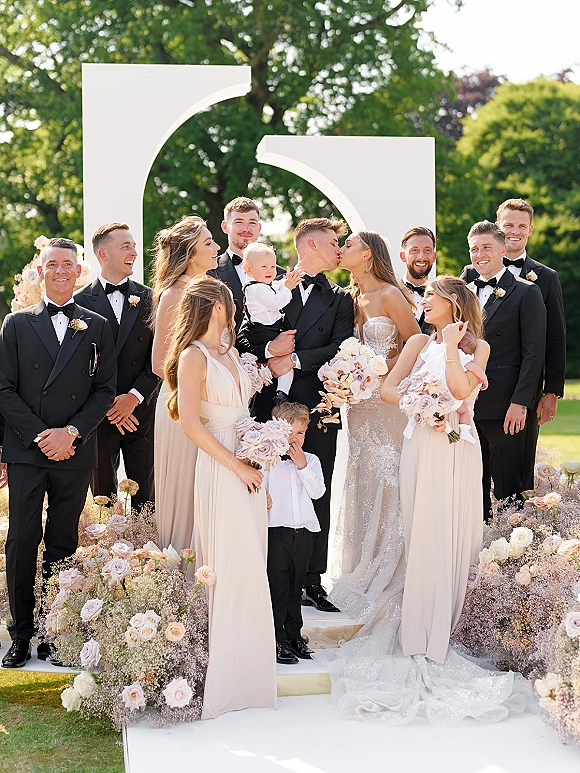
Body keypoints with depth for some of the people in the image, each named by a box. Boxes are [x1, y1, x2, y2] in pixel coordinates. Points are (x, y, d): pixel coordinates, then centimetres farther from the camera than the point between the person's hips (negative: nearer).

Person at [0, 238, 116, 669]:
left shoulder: (97, 327, 10)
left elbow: (105, 390, 4)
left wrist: (72, 432, -9)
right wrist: (40, 435, -9)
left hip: (75, 454, 0)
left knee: (63, 545, 5)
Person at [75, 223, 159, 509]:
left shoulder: (148, 299, 5)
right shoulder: (81, 301, 0)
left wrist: (134, 397, -10)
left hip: (141, 411, 1)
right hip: (99, 413, -1)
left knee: (145, 497, 5)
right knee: (102, 497, 9)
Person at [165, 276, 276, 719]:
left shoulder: (231, 354, 17)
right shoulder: (194, 356, -8)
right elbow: (190, 422, -17)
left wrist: (260, 476, 13)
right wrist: (237, 466, -15)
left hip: (248, 470, 8)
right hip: (221, 471, -8)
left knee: (251, 571, 9)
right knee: (231, 571, -7)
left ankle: (248, 674, 17)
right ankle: (225, 681, 0)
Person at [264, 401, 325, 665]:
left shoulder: (311, 460, 11)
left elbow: (318, 491, -2)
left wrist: (303, 465, -8)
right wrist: (262, 499, -26)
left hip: (303, 531, 4)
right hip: (276, 531, -4)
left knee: (295, 586, 14)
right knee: (277, 586, -2)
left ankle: (294, 635, 23)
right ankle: (277, 640, 3)